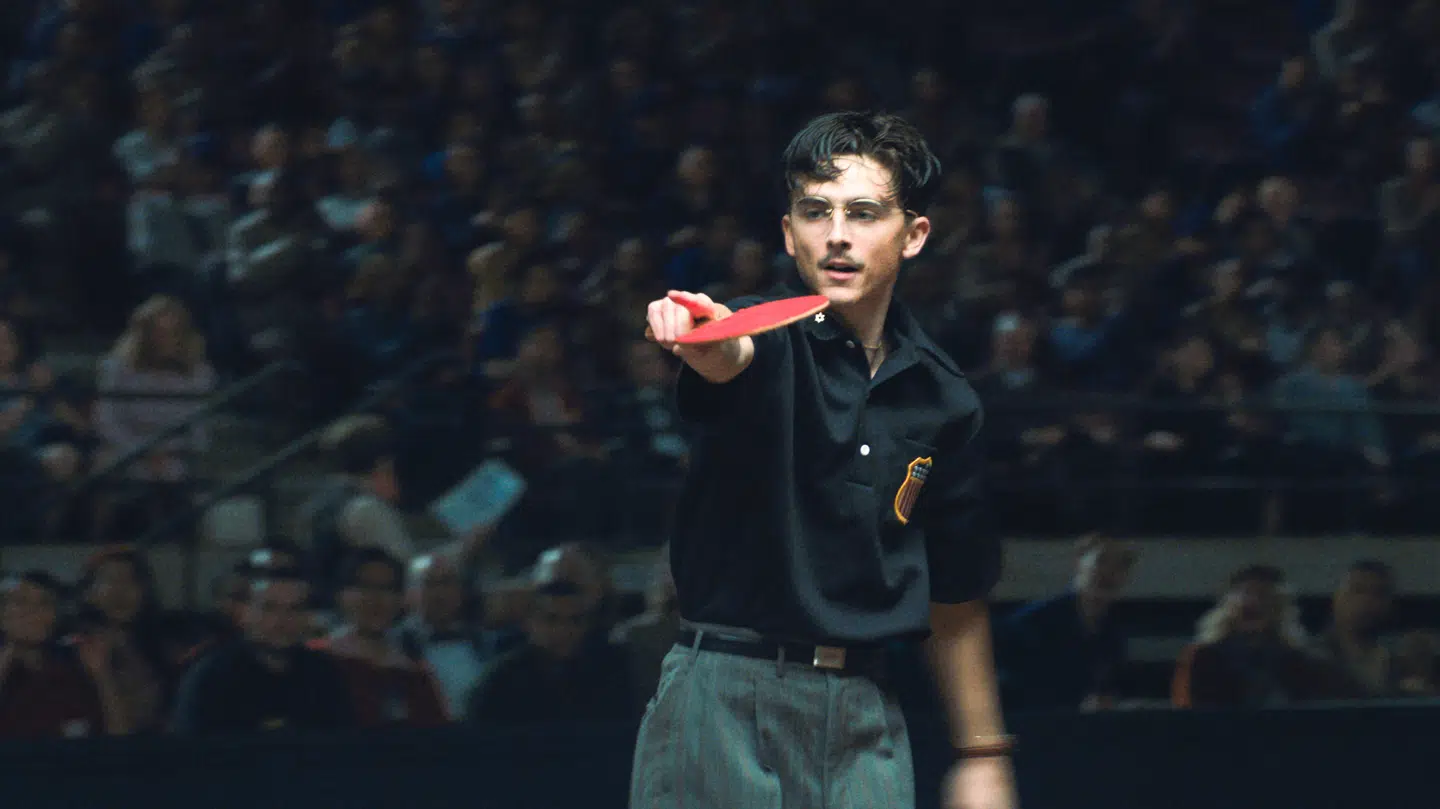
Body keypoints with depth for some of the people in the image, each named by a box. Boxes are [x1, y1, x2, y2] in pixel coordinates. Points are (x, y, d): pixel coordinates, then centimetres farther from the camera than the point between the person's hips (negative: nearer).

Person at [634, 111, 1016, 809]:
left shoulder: (944, 398, 10)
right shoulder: (768, 340, -3)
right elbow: (731, 358, -30)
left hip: (865, 718, 4)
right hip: (724, 694, -4)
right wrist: (702, 338, -54)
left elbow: (955, 593, 17)